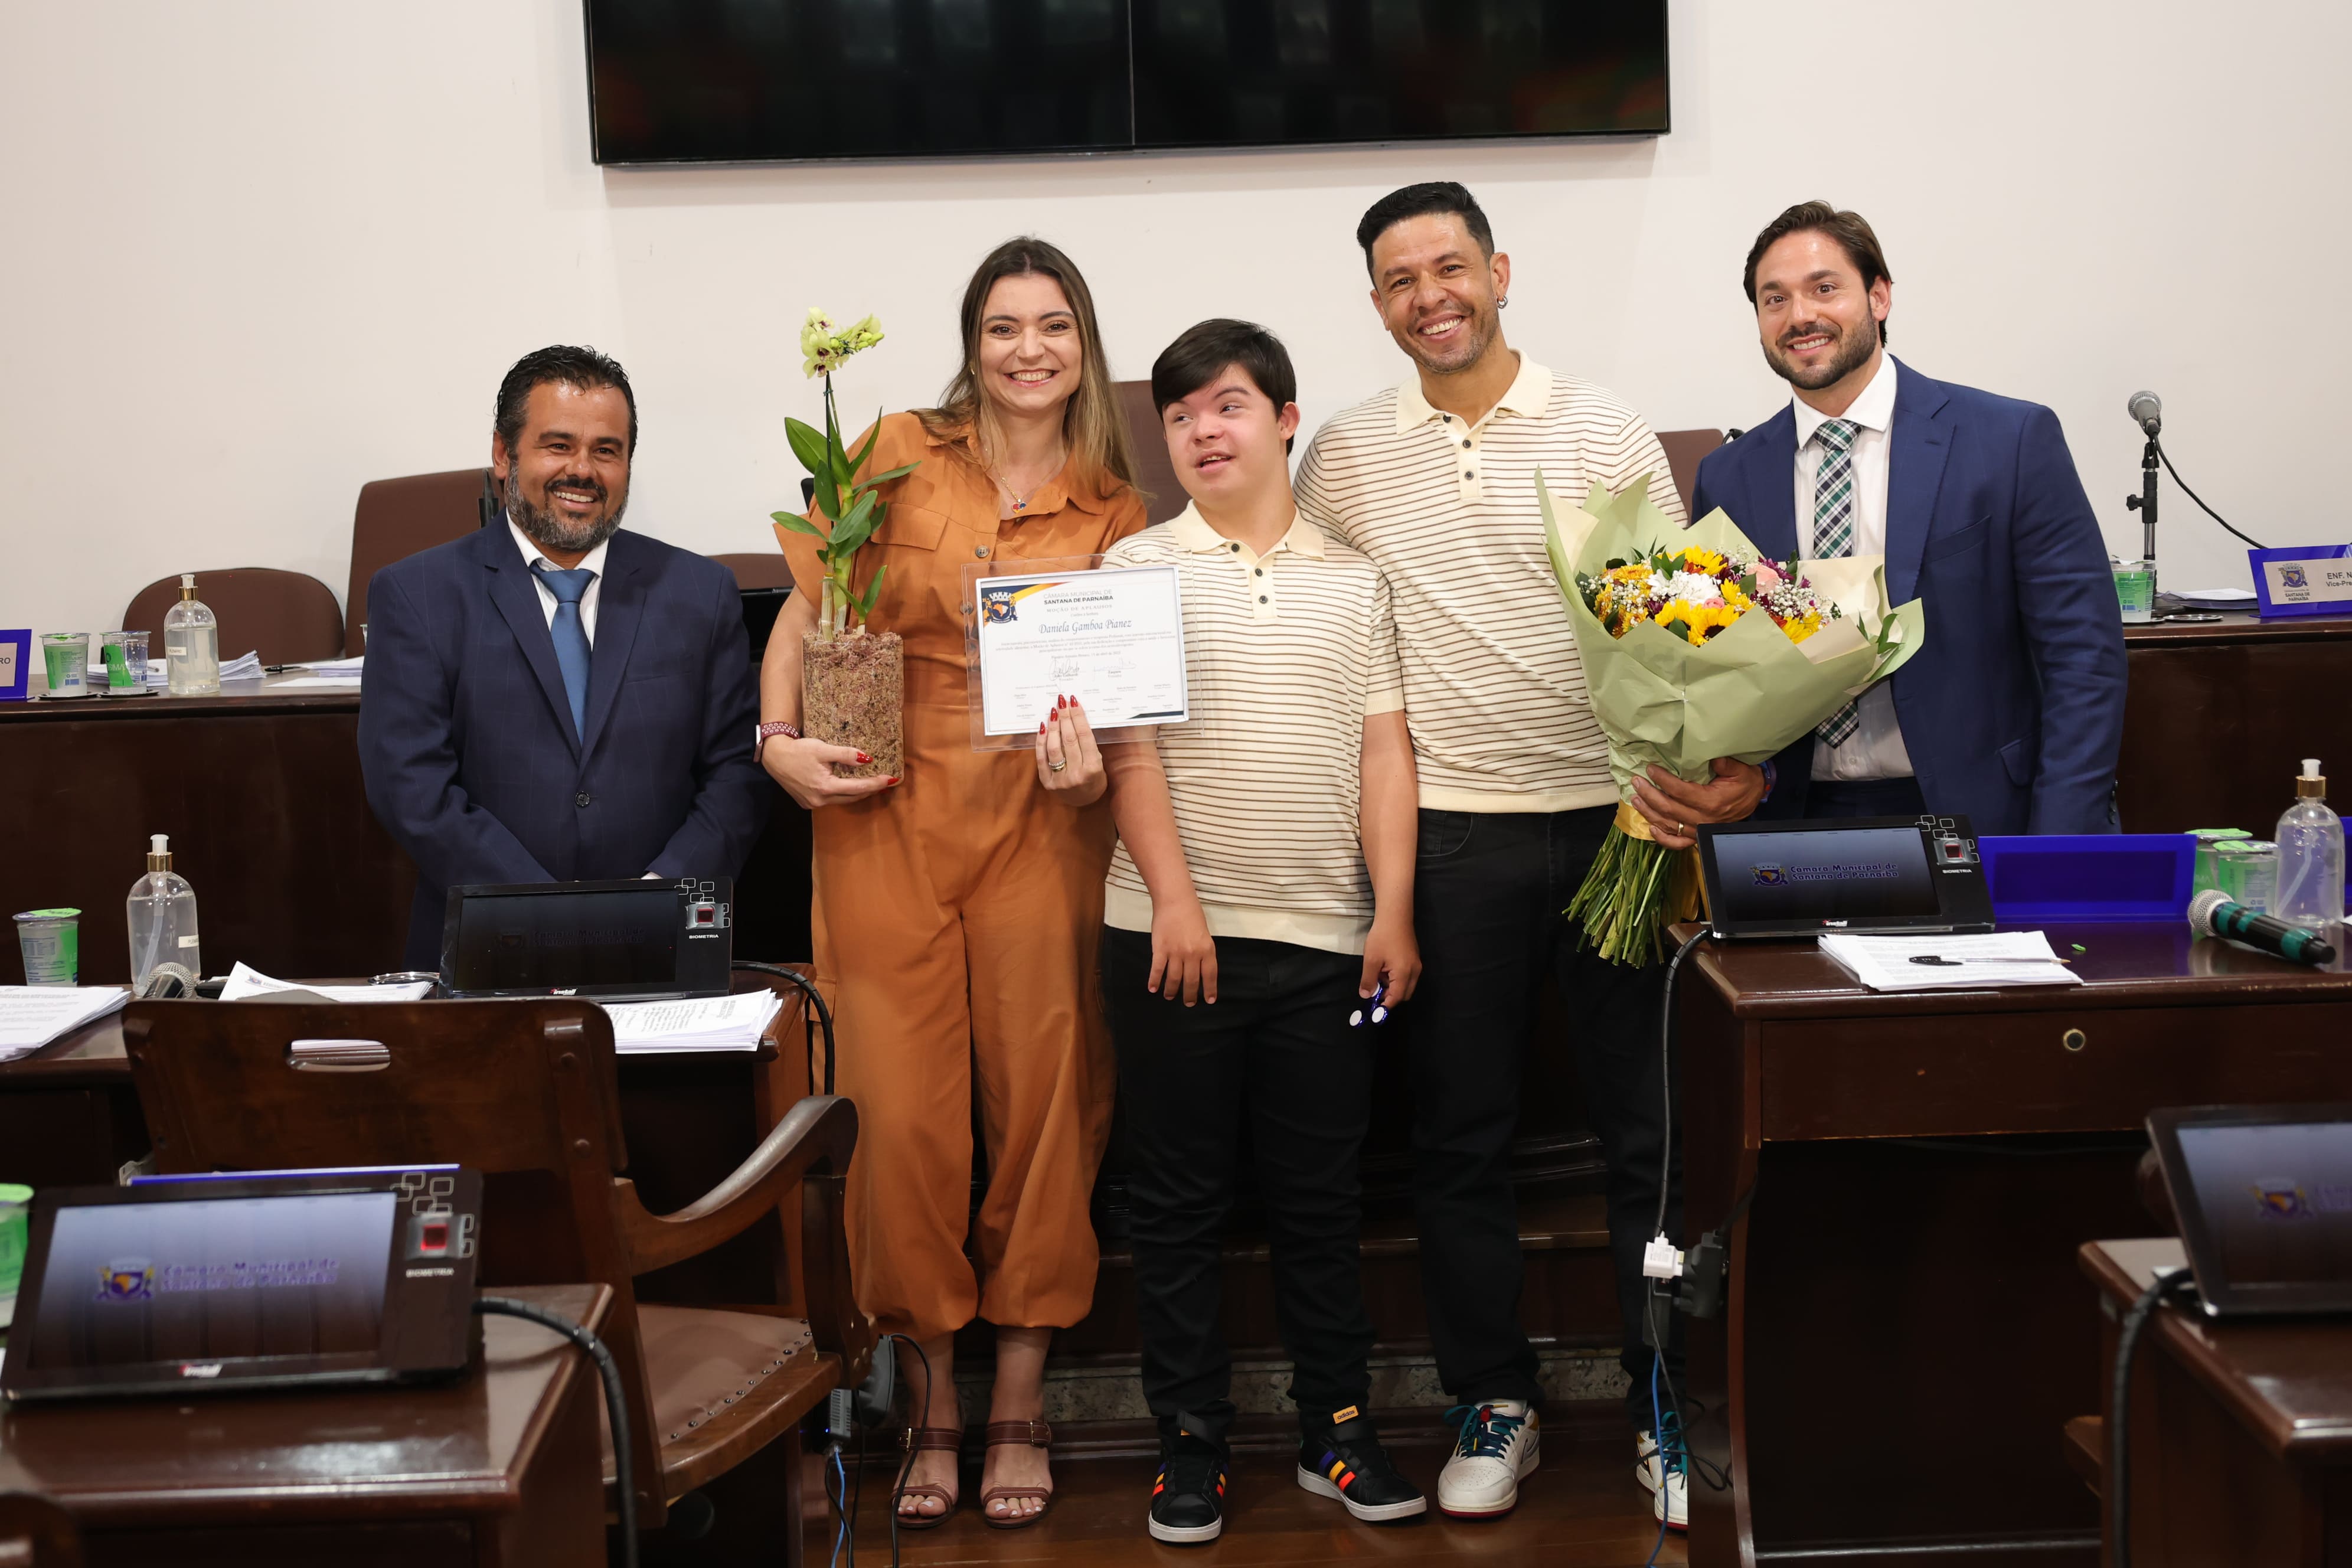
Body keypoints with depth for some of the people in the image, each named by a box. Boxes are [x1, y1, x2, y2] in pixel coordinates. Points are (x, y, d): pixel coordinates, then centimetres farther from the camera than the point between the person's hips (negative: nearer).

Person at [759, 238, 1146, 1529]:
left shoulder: (1117, 517, 8)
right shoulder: (902, 457, 4)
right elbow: (807, 611, 6)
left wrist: (1089, 769, -12)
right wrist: (780, 740, -8)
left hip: (1041, 831, 1)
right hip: (885, 826, -1)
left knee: (1041, 1116, 3)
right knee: (902, 1119, 0)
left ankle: (1019, 1409, 19)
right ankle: (933, 1409, 16)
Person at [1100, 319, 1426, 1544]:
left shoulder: (1353, 580, 10)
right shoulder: (1137, 570, 4)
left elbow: (1383, 753, 7)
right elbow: (1129, 750, -2)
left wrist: (1393, 912, -1)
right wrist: (1173, 899, -11)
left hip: (1325, 935, 2)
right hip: (1174, 931, -1)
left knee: (1322, 1199, 9)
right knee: (1178, 1200, 5)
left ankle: (1336, 1429, 21)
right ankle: (1190, 1438, 16)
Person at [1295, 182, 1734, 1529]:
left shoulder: (1607, 432, 2)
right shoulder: (1346, 456, 7)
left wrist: (1720, 754, -15)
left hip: (1612, 815, -1)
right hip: (1447, 828, 1)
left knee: (1649, 1128, 5)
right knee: (1462, 1135, 8)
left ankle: (1667, 1406, 19)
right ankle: (1497, 1405, 22)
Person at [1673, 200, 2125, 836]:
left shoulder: (2012, 441, -1)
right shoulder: (1727, 478, 9)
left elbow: (2083, 656, -3)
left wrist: (2057, 866, -12)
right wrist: (1676, 783, -9)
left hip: (1974, 825, -3)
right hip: (1795, 832, 3)